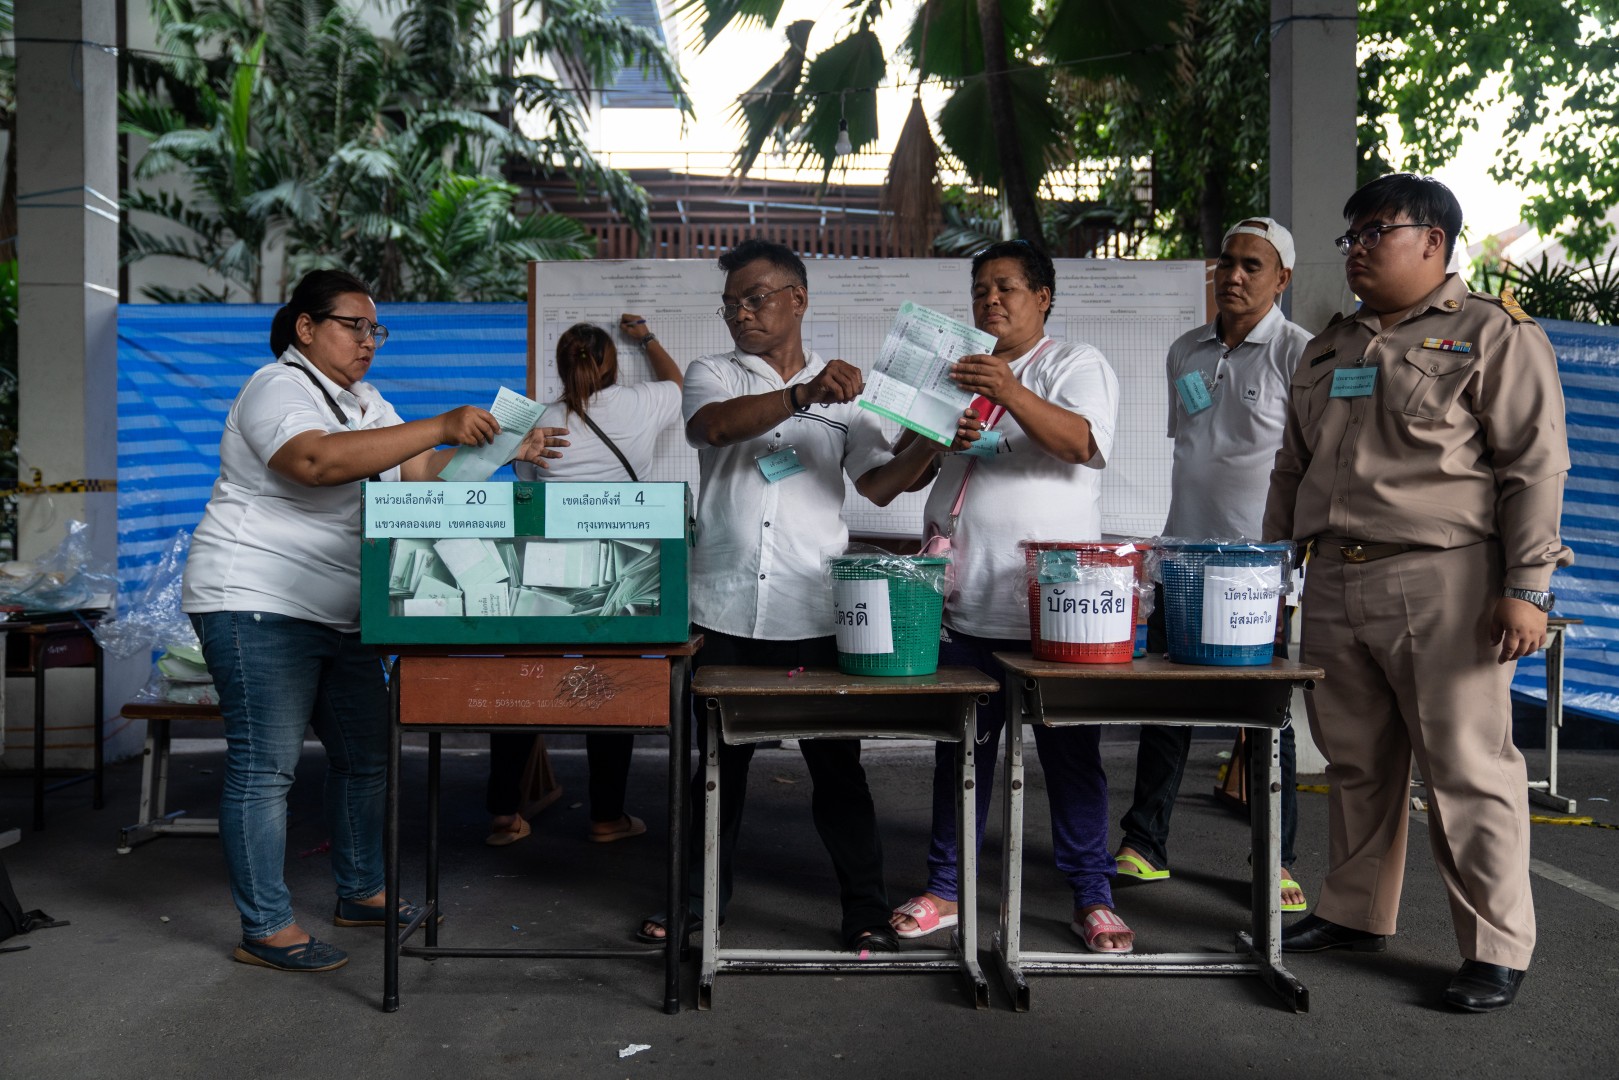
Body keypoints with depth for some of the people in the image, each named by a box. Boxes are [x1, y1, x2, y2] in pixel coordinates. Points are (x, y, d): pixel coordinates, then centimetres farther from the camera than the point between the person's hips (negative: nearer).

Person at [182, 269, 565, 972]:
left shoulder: (363, 401, 17)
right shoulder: (279, 389, -12)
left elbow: (424, 472, 11)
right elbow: (319, 461, -32)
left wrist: (502, 452, -5)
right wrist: (441, 427, -35)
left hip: (339, 616, 9)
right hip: (257, 604, -9)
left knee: (366, 754, 12)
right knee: (265, 765, -5)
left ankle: (360, 892, 27)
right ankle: (265, 929, 2)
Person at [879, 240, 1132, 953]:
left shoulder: (1075, 365, 4)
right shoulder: (954, 373, 18)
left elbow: (1083, 444, -17)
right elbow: (908, 474, 15)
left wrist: (1009, 393, -30)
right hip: (965, 602, 4)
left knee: (1071, 754, 2)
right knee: (960, 751, 11)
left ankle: (1092, 896, 15)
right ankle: (945, 888, 22)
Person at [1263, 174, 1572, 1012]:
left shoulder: (1493, 334, 0)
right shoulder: (1326, 350, 19)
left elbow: (1535, 466, -7)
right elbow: (1292, 469, 23)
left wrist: (1526, 588, -14)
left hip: (1444, 582, -6)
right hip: (1334, 583, 6)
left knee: (1468, 768, -3)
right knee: (1354, 762, 14)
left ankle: (1497, 949, 10)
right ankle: (1355, 913, 28)